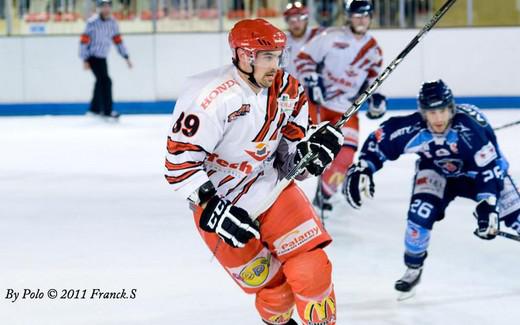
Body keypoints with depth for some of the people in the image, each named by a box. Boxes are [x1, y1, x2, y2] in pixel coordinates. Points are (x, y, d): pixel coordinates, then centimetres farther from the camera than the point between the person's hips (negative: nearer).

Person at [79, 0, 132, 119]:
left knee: (101, 81, 15)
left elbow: (118, 40, 8)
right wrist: (85, 60, -18)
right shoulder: (93, 22, -20)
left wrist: (126, 57, 6)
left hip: (102, 57, 8)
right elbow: (84, 41, -18)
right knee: (105, 81, -14)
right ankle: (107, 111, -11)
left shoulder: (112, 23, 0)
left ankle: (94, 108, 30)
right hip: (92, 56, -7)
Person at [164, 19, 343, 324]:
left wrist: (312, 150, -19)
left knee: (312, 270, -8)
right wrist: (213, 210, -31)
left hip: (272, 188, 5)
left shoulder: (285, 91, -4)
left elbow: (290, 159, 4)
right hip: (219, 204, -5)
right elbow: (180, 161, -25)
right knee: (272, 286, 1)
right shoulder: (212, 98, -25)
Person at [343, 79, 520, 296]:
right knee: (421, 212, -20)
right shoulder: (414, 129, -30)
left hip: (477, 170, -1)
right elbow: (380, 139, -15)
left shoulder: (470, 128, -39)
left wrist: (488, 206, -42)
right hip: (437, 170, 2)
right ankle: (413, 269, 2)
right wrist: (362, 169, -24)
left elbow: (489, 168, -36)